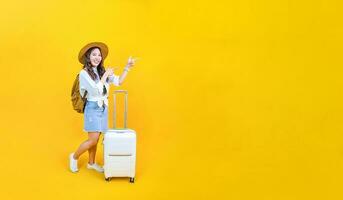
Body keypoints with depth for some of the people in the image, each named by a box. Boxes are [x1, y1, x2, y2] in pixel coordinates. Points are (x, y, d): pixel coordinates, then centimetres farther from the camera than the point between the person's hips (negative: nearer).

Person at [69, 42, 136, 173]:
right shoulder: (84, 73, -12)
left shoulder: (102, 71, 7)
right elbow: (96, 90, -20)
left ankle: (91, 163, 28)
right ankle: (74, 157, 17)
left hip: (103, 108, 6)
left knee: (95, 139, 12)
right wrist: (105, 75, -13)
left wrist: (127, 67, -3)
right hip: (92, 108, -6)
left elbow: (118, 82, 4)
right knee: (93, 140, -7)